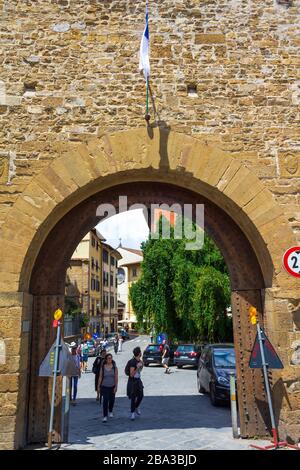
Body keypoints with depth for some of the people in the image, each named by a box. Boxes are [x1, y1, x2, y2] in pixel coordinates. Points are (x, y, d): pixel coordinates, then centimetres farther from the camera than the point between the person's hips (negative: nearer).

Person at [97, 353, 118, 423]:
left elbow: (116, 377, -2)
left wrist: (116, 386, -7)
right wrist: (98, 387, 1)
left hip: (112, 387, 2)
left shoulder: (114, 367, -2)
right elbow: (100, 377, 1)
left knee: (111, 400, 13)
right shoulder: (102, 367, -3)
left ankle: (110, 411, 41)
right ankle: (105, 416, -5)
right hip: (104, 386, -2)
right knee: (105, 400, -11)